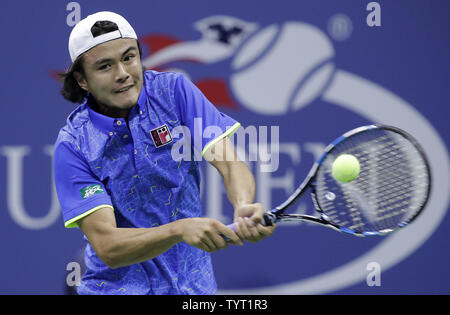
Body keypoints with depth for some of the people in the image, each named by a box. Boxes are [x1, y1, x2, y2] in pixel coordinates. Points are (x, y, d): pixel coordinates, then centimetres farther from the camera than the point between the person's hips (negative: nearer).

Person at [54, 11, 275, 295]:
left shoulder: (174, 91, -6)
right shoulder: (73, 145, -13)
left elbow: (230, 164, -13)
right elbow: (107, 247, -21)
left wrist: (244, 206, -36)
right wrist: (180, 229, -37)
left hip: (194, 285, 2)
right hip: (117, 287, -2)